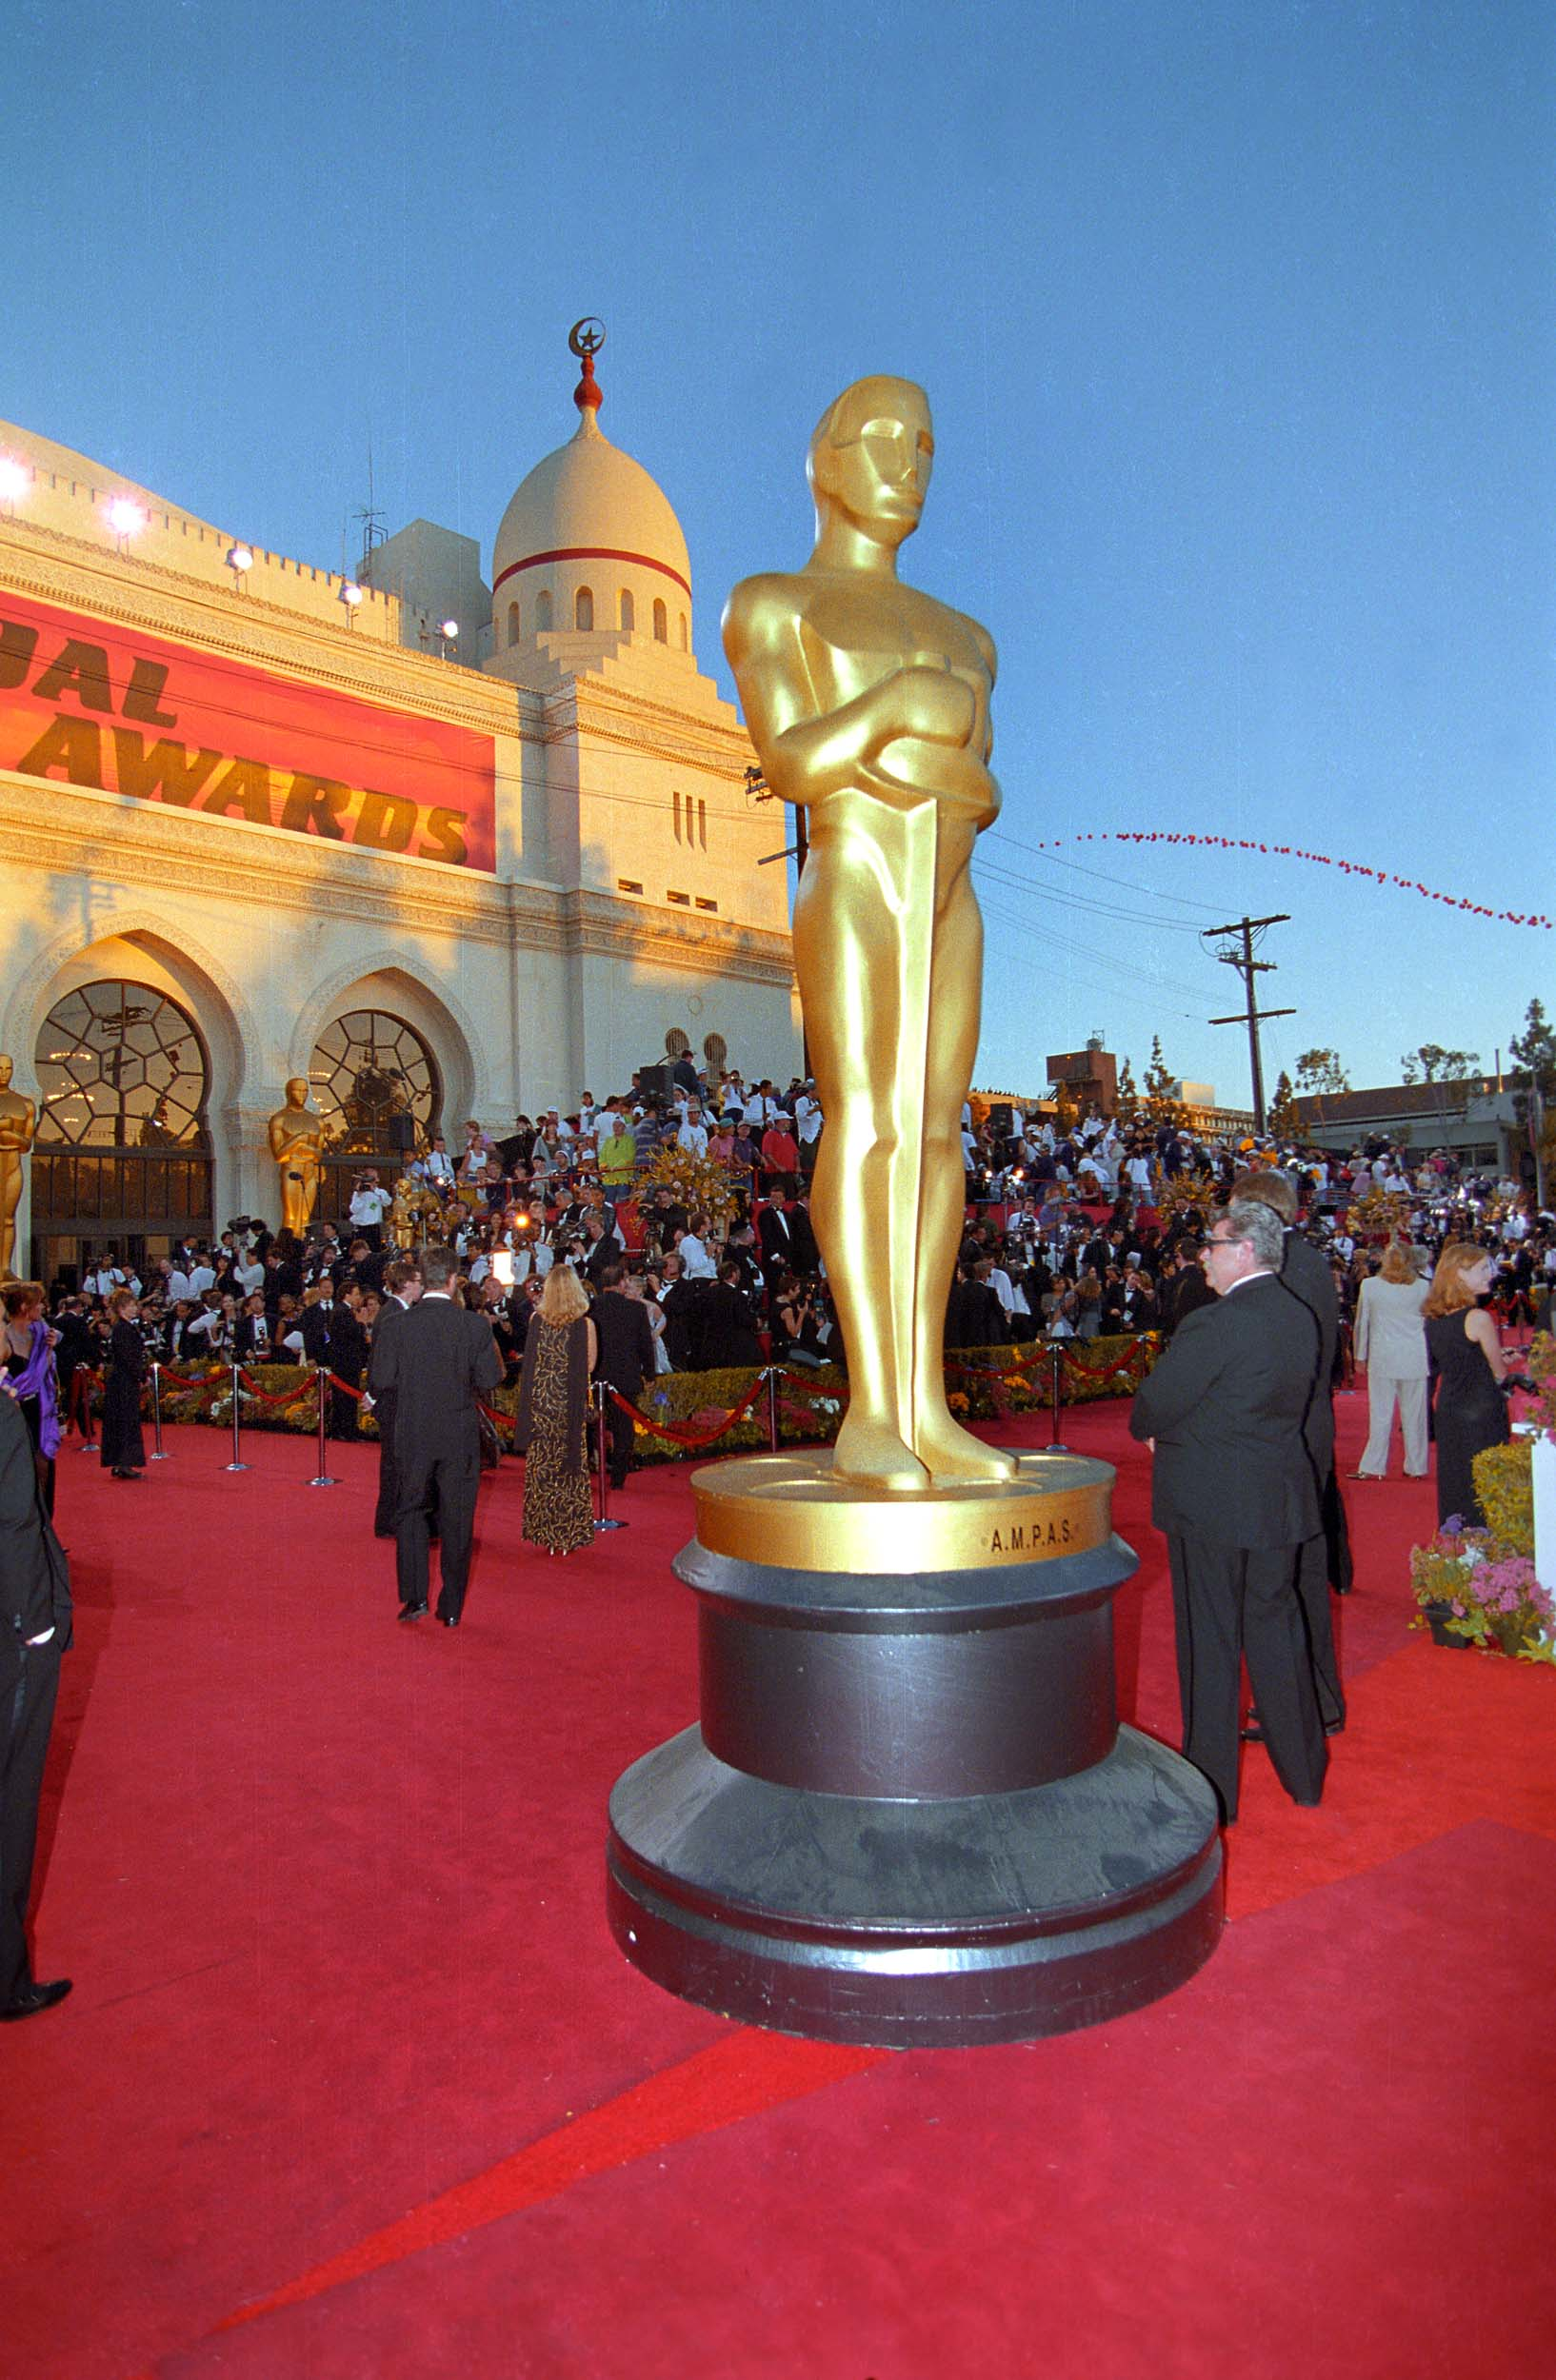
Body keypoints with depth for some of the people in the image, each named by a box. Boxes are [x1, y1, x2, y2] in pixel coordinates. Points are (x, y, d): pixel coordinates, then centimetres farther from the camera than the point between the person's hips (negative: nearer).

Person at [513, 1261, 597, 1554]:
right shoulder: (584, 1324, -11)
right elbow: (590, 1365, -4)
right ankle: (569, 1533, 13)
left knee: (541, 1467, 12)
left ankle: (543, 1531, 18)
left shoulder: (536, 1319, -4)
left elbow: (530, 1359, 8)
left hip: (539, 1400, 2)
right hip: (570, 1404, -2)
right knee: (570, 1469, 8)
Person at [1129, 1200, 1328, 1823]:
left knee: (1209, 1639, 5)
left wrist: (1149, 1431, 6)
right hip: (1280, 1498, 7)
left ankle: (1213, 1791, 16)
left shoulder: (1214, 1323, -22)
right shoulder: (1301, 1319, 3)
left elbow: (1155, 1404, -17)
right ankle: (1303, 1774, 32)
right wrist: (1177, 1431, 9)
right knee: (1275, 1626, 18)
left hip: (1211, 1504, -7)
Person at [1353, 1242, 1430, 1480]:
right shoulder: (1422, 1287, 0)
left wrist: (1360, 1356, 12)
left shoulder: (1370, 1286, -2)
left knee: (1380, 1414, 3)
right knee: (1414, 1414, 9)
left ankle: (1372, 1467, 4)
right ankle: (1416, 1467, 17)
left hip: (1382, 1356, -1)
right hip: (1415, 1357, 1)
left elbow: (1361, 1324, 3)